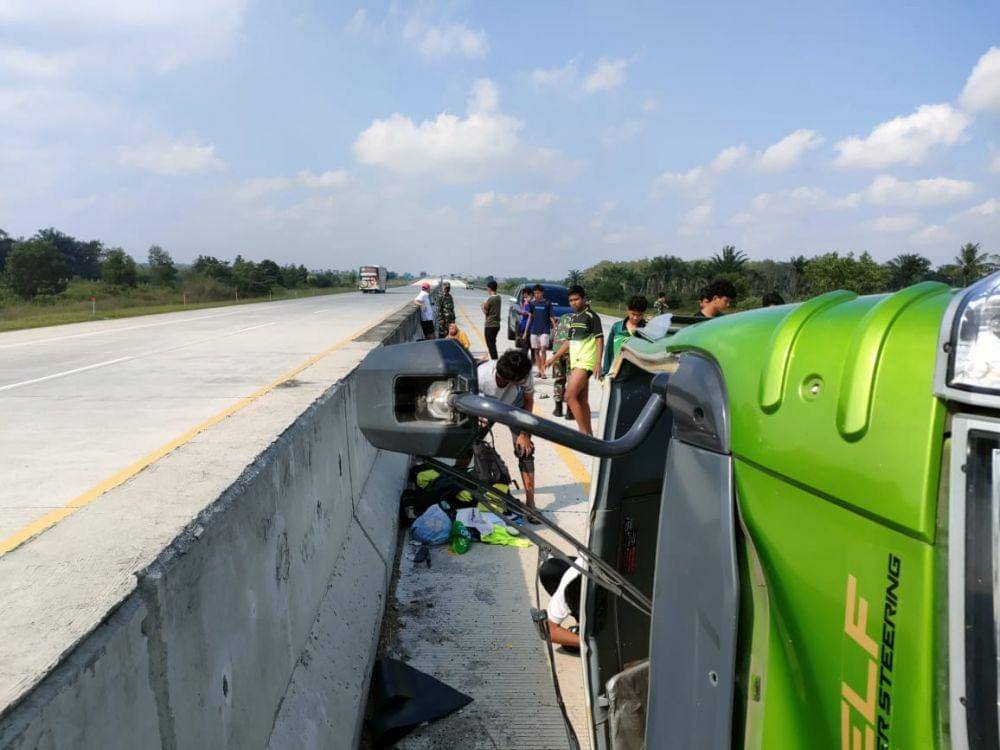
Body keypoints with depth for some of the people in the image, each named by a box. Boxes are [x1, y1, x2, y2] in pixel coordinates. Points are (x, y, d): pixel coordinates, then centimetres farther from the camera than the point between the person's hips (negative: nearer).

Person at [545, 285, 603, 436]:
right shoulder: (574, 317, 16)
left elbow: (600, 340, -10)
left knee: (570, 396, -14)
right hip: (575, 362, 8)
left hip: (585, 362, -8)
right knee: (582, 400, 9)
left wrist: (598, 363, -20)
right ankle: (588, 433, 16)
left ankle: (583, 431, -7)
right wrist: (553, 358, 23)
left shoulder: (591, 316, -7)